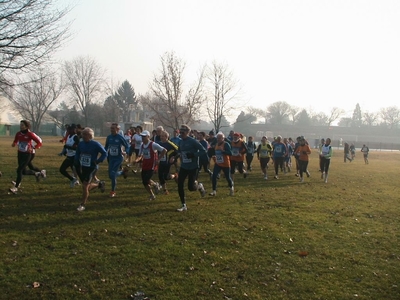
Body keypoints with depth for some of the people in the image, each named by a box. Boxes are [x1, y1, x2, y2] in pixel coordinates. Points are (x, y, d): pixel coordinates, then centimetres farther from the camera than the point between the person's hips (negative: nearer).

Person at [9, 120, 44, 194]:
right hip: (20, 154, 6)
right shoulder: (18, 134, 0)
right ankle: (37, 173, 37)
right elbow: (15, 141, 15)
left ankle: (16, 187, -3)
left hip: (27, 154, -6)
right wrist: (14, 144, -8)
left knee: (19, 170, -12)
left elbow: (39, 143, -12)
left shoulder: (30, 134, -15)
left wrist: (33, 148, -23)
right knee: (24, 171, 11)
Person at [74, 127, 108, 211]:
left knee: (85, 186, -10)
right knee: (87, 187, 13)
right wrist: (76, 161, 2)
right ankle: (99, 184, 41)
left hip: (92, 168, -6)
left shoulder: (96, 144, -14)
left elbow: (104, 153, -9)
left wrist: (98, 161, -20)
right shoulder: (80, 143, 2)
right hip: (83, 167, 6)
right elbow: (77, 154, 17)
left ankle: (82, 205, 4)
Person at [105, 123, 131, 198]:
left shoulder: (120, 137, -13)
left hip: (118, 158, -5)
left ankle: (113, 191, 5)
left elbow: (127, 146, -5)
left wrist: (125, 152, -24)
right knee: (110, 175, 6)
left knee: (113, 174, -12)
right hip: (111, 158, 6)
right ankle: (123, 172, 35)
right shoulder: (109, 137, 1)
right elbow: (106, 147, 15)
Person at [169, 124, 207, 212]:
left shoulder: (193, 141, -15)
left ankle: (199, 186, 30)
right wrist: (175, 157, 2)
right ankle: (184, 205, 11)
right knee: (180, 185, -1)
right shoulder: (181, 142, 6)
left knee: (191, 187, -6)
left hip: (193, 167, -6)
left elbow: (203, 151, -16)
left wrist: (193, 155, -25)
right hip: (183, 167, 6)